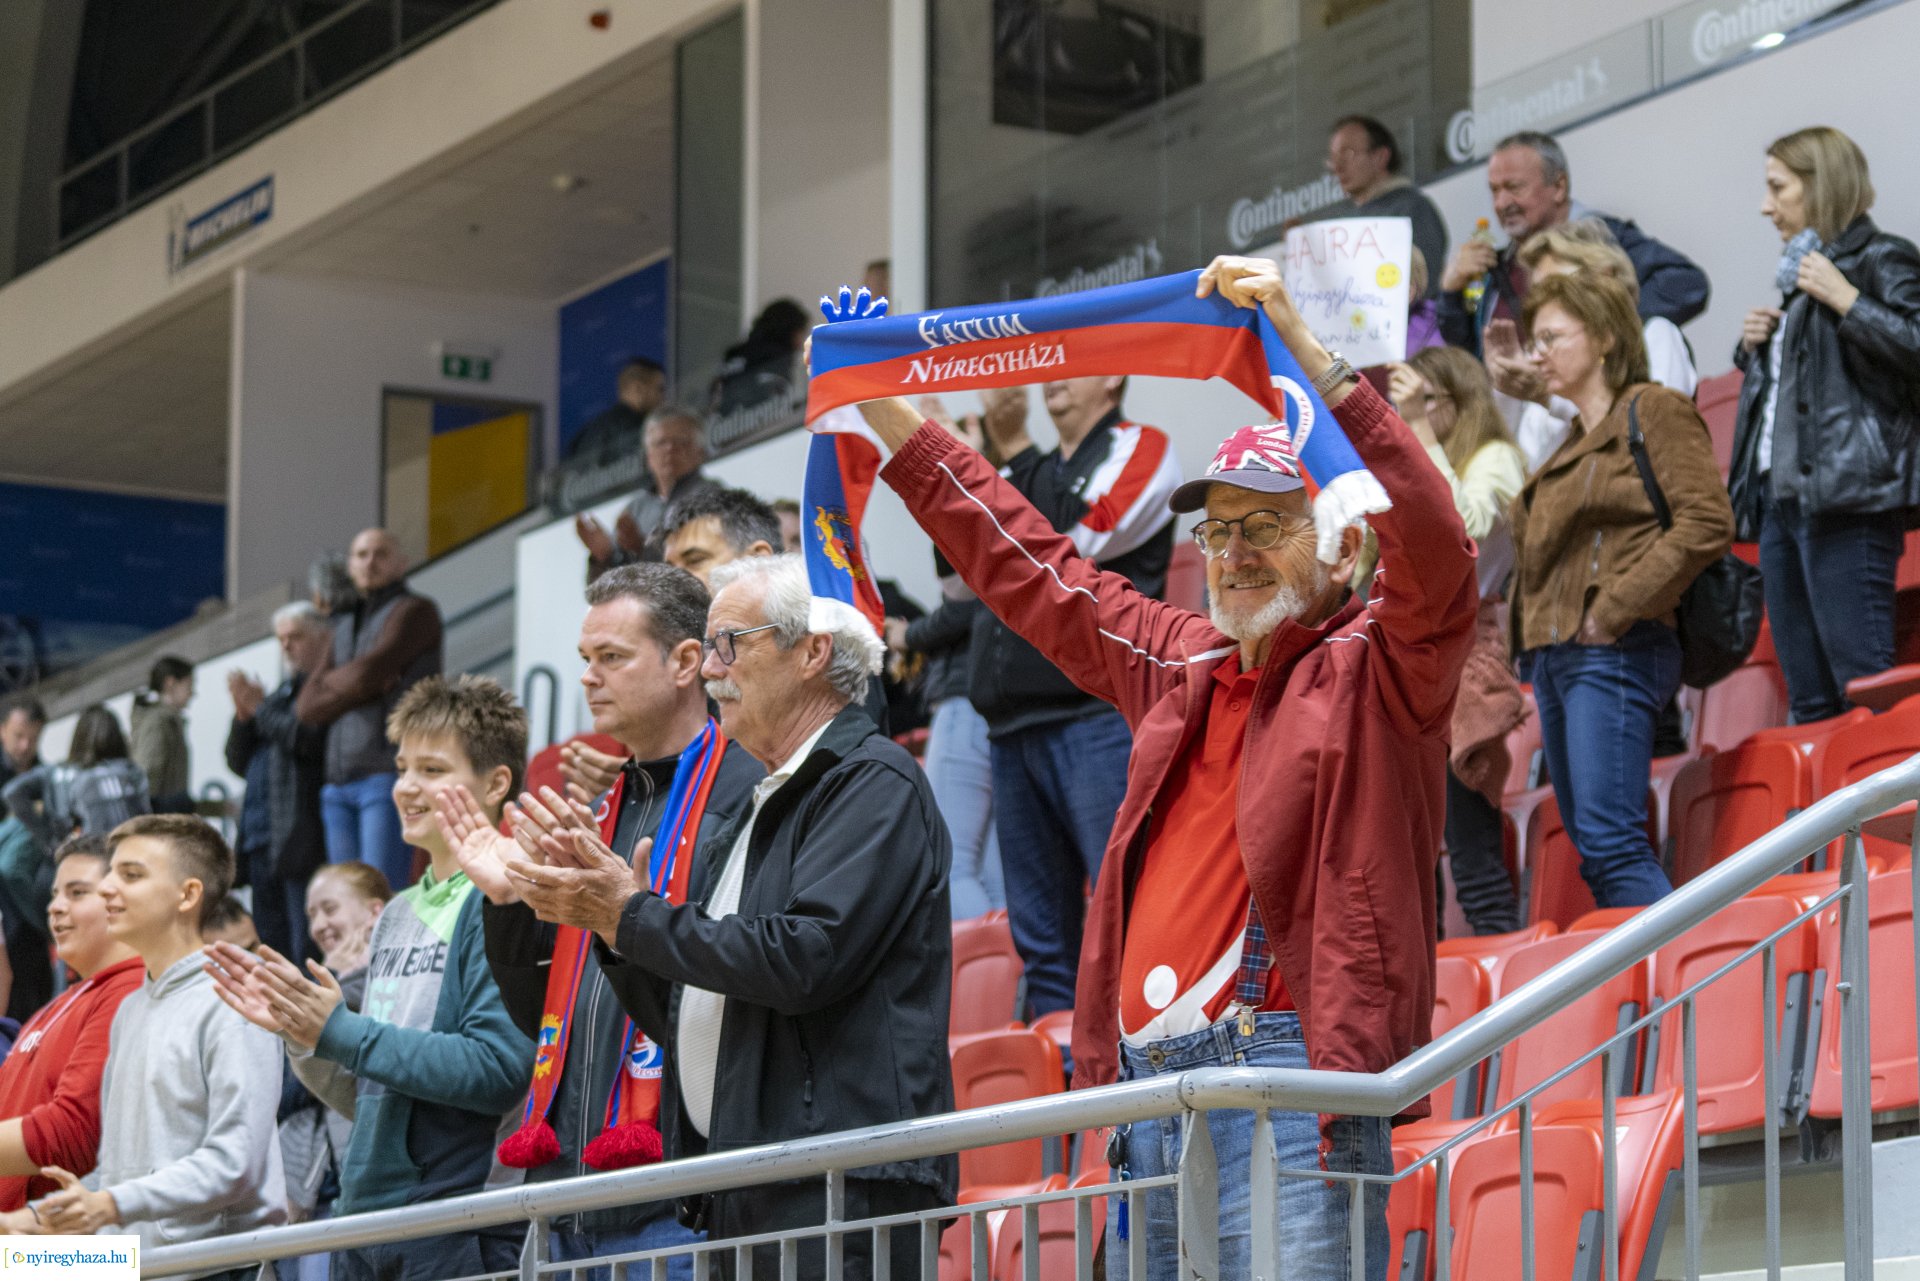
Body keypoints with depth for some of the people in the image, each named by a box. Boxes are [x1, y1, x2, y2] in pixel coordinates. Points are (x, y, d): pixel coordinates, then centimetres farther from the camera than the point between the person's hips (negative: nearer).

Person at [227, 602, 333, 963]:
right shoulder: (285, 691, 23)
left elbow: (308, 739, -20)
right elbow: (239, 762, 22)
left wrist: (261, 709, -6)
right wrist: (243, 715, 4)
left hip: (302, 837, -9)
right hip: (263, 839, 9)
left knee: (306, 948, -11)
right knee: (271, 944, 11)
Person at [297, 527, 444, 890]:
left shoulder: (416, 611, 2)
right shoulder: (345, 628, 23)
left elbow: (367, 674, -12)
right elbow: (307, 706, 10)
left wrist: (331, 682, 8)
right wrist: (370, 687, -4)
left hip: (391, 776, -7)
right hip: (339, 784, 7)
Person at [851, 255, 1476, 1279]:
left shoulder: (1375, 668, 3)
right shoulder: (1178, 664, 23)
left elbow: (1432, 542, -16)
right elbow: (1027, 563, 32)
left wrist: (1304, 352, -22)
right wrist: (883, 406, 32)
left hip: (1283, 1079, -7)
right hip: (1147, 1104, 7)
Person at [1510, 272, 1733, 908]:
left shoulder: (1655, 411, -1)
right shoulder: (1573, 440, 24)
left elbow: (1707, 523, -14)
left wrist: (1615, 609, -16)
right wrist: (1528, 637, 12)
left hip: (1614, 656, -9)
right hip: (1554, 658, 9)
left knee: (1610, 840, -18)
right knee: (1593, 852, 5)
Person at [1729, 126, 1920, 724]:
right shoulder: (1799, 275, 23)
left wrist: (1847, 302, -16)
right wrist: (1752, 348, 14)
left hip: (1847, 501, -9)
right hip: (1781, 496, 9)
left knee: (1862, 681, -15)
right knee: (1808, 698, 8)